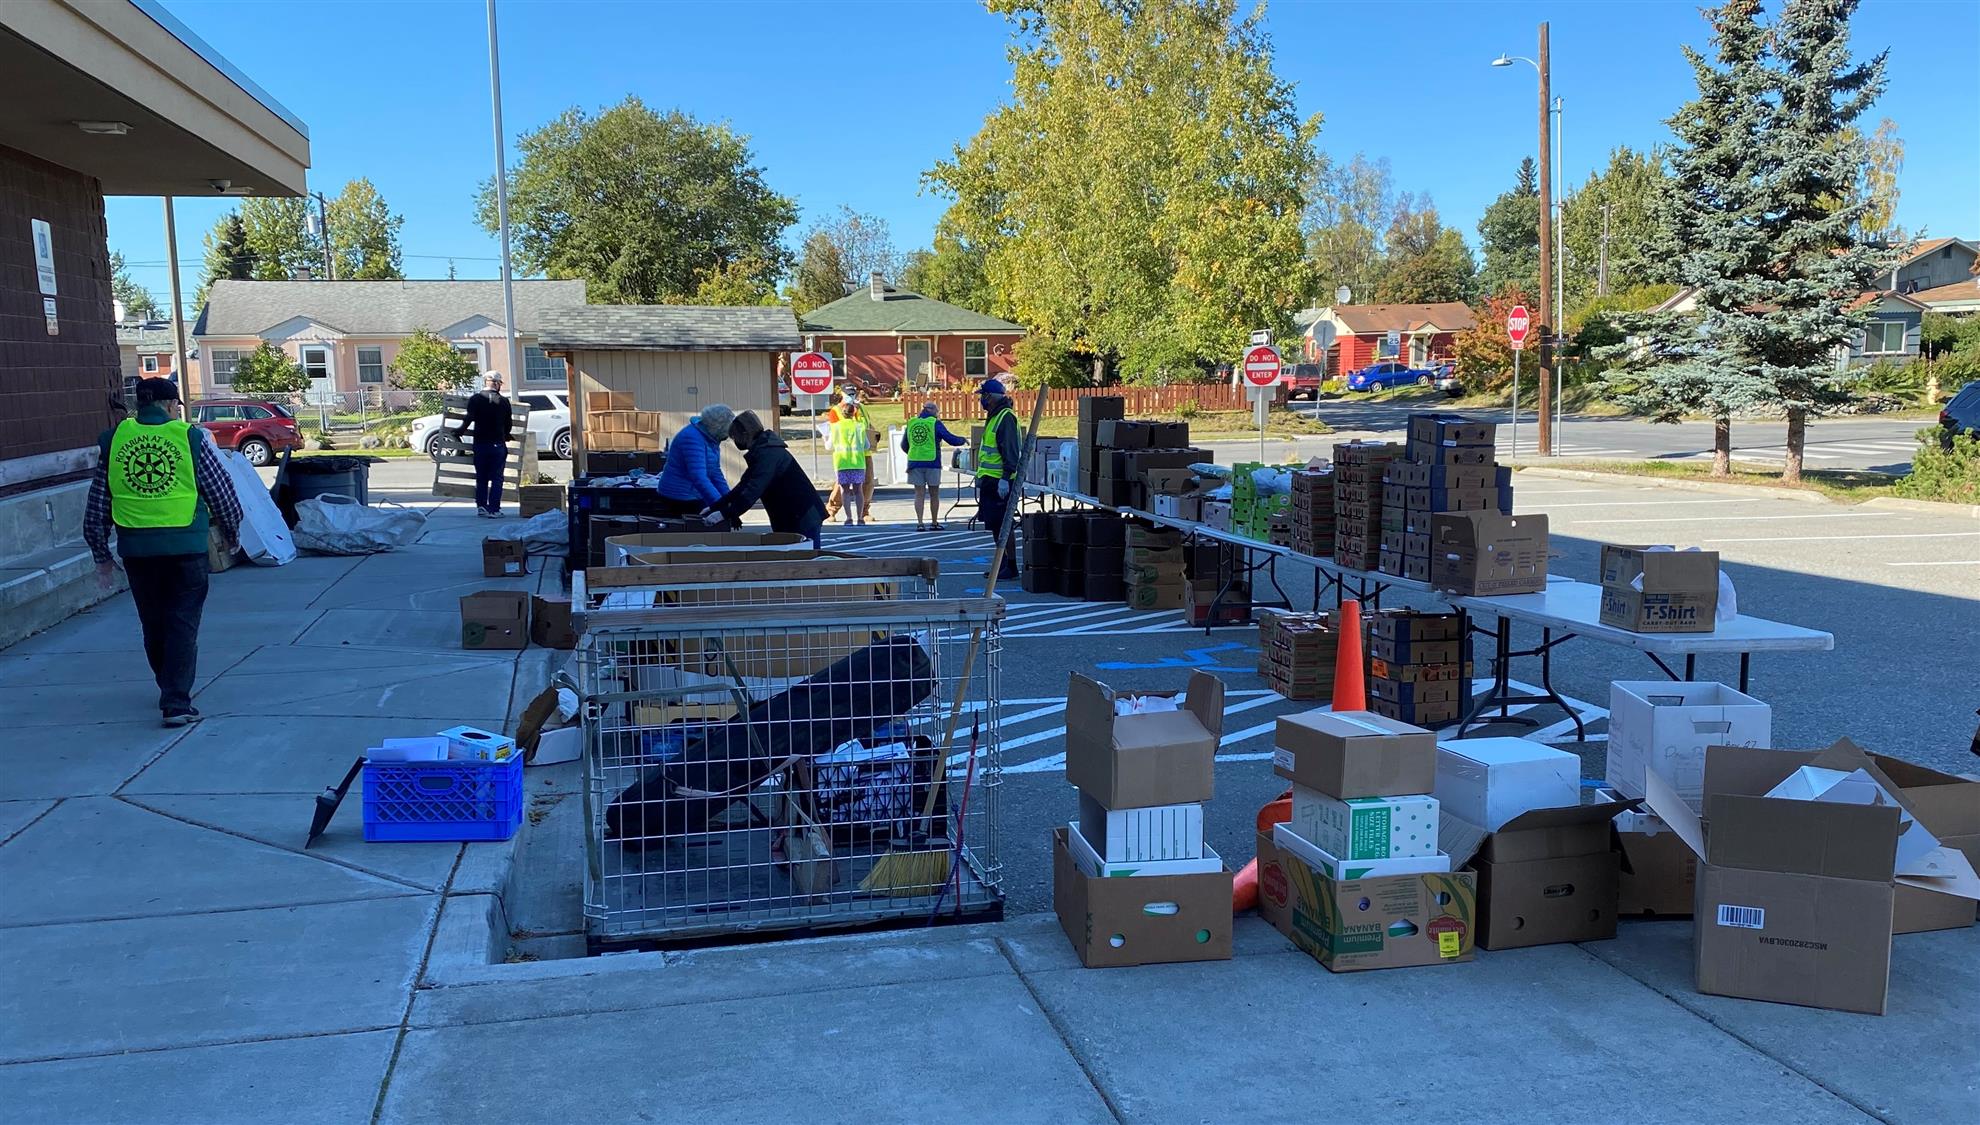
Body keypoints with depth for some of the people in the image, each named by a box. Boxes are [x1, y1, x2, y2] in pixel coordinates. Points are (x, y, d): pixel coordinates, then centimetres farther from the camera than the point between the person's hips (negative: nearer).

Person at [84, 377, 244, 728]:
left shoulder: (114, 441, 5)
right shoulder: (191, 438, -4)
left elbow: (96, 507, 8)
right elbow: (222, 494, 0)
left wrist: (102, 556, 17)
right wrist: (232, 534, 17)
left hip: (136, 549, 3)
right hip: (186, 546, -3)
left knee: (153, 625, 18)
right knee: (182, 624, 2)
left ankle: (171, 690, 33)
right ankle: (176, 703, -5)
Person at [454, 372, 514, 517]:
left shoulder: (475, 399, -1)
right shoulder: (504, 402, -2)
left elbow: (469, 419, -9)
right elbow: (509, 424, 4)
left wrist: (460, 432, 7)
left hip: (480, 444, 1)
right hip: (498, 444, -1)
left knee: (481, 477, 13)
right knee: (496, 478, 2)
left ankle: (481, 506, 9)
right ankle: (494, 509, -2)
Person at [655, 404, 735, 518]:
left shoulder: (710, 439, 6)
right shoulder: (692, 438, -23)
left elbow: (715, 472, 12)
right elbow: (699, 478, -33)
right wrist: (720, 506, -38)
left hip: (697, 498, 9)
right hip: (679, 501, -9)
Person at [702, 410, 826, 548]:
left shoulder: (768, 454, -19)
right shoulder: (761, 451, 13)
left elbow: (753, 491, -28)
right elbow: (743, 486, 17)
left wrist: (725, 514, -30)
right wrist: (714, 507, 11)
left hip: (803, 519, -10)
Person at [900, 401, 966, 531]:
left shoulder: (910, 423, 9)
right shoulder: (935, 423, -4)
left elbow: (904, 445, 17)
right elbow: (950, 439, -5)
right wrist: (963, 441, 15)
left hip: (915, 462, 3)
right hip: (932, 463, -3)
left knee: (919, 494, 5)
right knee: (934, 494, 9)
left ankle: (919, 523, -4)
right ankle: (934, 523, 17)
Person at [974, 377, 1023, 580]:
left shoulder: (1006, 418, -14)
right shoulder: (994, 417, 18)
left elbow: (1011, 452, -21)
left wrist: (1005, 478, -26)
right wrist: (981, 479, 26)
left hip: (1000, 482, -10)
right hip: (990, 481, 10)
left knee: (1002, 525, -8)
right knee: (994, 525, 13)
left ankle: (1011, 567, -4)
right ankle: (1002, 565, 21)